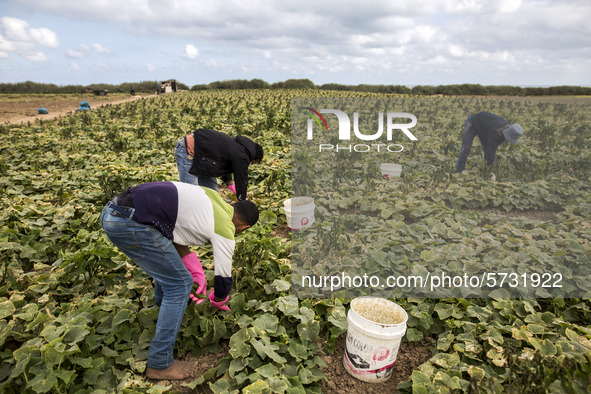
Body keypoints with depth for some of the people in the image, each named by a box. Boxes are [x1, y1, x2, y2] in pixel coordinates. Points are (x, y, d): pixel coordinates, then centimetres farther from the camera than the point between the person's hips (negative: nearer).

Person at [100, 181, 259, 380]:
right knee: (179, 284, 1)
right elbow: (223, 276, 10)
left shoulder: (213, 198, 18)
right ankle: (159, 364, 12)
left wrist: (197, 273, 22)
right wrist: (217, 302, 33)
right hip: (132, 225, -10)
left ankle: (163, 302, 54)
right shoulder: (225, 230, -2)